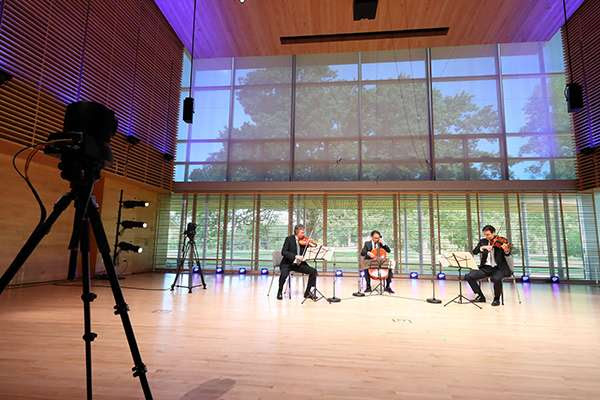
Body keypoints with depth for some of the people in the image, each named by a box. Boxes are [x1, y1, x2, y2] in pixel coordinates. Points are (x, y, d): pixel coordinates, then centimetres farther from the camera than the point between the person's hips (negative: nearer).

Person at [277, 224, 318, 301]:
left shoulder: (304, 241, 3)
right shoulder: (289, 239, -9)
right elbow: (283, 252, -19)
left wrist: (309, 245, -15)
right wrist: (295, 256, -30)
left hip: (299, 264, 5)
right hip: (287, 263, -4)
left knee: (313, 271, -12)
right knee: (284, 274, -34)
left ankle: (307, 292, 4)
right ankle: (280, 292, -6)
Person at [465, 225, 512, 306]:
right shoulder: (482, 241, 7)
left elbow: (507, 254, -15)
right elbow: (474, 252, -4)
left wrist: (507, 250, -39)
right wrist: (483, 247, -22)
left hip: (498, 268, -4)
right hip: (485, 268, 4)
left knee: (496, 278, -36)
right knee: (468, 276, -13)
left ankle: (497, 299, -6)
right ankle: (481, 296, 7)